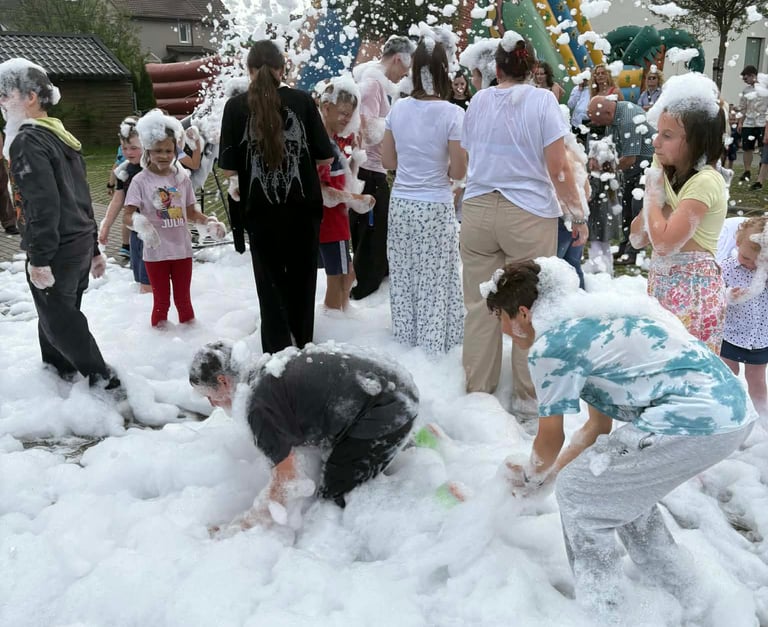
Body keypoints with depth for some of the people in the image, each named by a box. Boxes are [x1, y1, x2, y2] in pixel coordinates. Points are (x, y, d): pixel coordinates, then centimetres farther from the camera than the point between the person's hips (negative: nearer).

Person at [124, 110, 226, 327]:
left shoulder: (182, 179, 1)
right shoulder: (141, 181, -10)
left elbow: (191, 213, 9)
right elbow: (129, 214, -14)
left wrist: (209, 222, -9)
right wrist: (140, 223, -35)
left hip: (182, 250, 3)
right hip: (155, 252, -3)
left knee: (183, 298, 16)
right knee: (161, 301, 10)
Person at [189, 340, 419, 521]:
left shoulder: (261, 407, -17)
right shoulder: (265, 372, 12)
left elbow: (286, 474, -8)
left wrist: (255, 520, 7)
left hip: (385, 412, -10)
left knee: (335, 496, -6)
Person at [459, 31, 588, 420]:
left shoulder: (477, 101, 10)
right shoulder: (542, 100, -3)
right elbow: (558, 168, -8)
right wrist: (579, 215, 0)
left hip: (477, 210, 4)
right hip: (529, 215, -3)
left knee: (479, 305, 8)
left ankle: (477, 392, 19)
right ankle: (527, 399, 14)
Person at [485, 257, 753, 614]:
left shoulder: (549, 346, -8)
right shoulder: (584, 321, 20)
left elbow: (550, 440, 4)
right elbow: (599, 426, 25)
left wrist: (533, 477, 25)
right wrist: (550, 473, 30)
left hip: (695, 418, -10)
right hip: (729, 407, 10)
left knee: (578, 491, 4)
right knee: (620, 482, 26)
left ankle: (600, 611, 15)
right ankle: (677, 592, 37)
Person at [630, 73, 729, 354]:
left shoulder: (705, 181, -18)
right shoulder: (670, 175, 8)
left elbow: (664, 243, -25)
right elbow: (638, 238, 8)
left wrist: (652, 195, -11)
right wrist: (654, 196, -6)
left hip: (692, 290, -8)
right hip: (663, 285, 8)